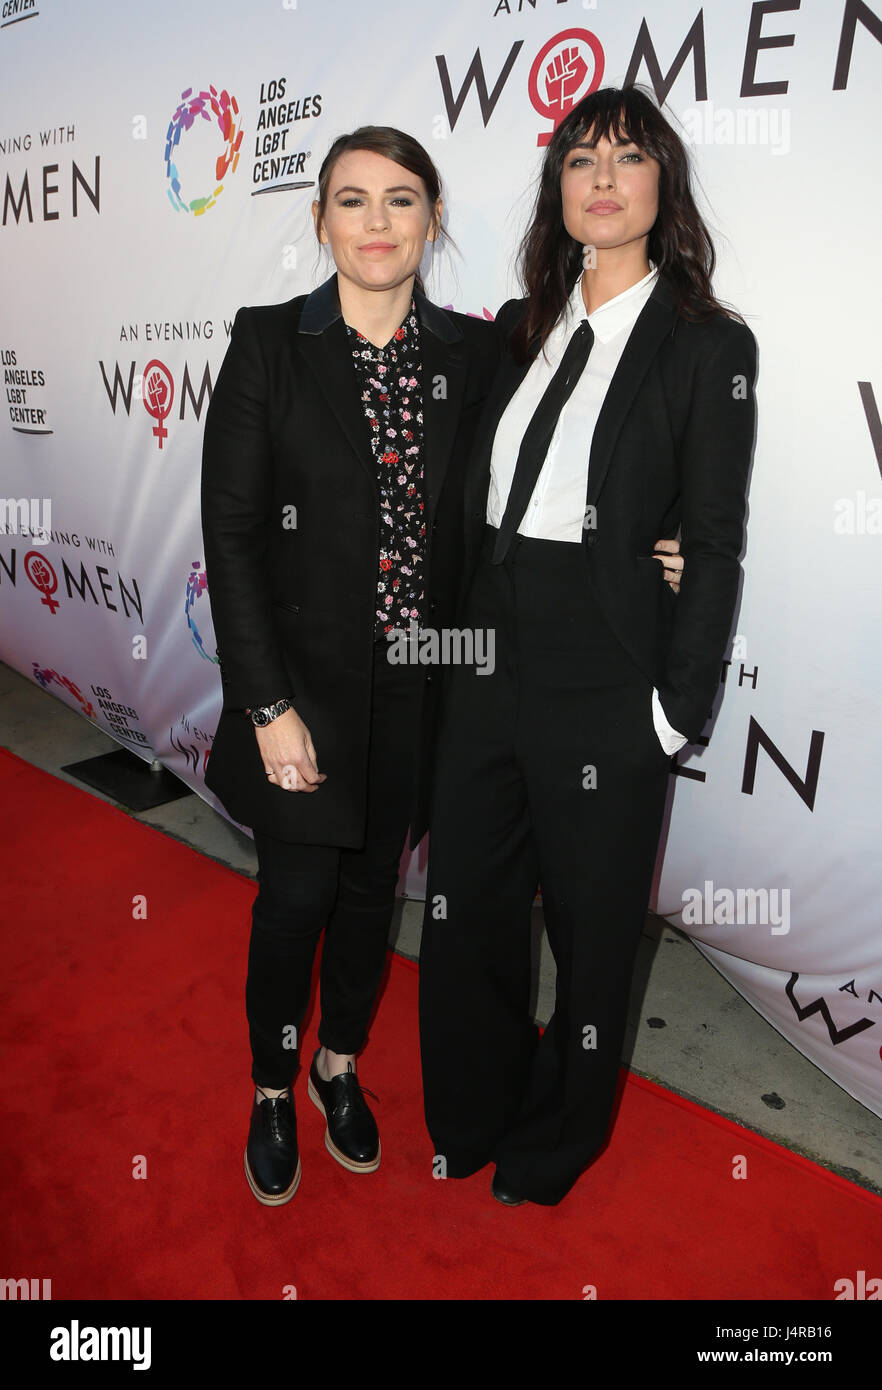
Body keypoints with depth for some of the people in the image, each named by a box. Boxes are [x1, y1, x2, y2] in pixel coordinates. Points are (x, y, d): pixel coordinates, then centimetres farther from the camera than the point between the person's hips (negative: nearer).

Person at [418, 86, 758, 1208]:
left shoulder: (710, 346, -5)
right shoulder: (522, 329, 11)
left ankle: (554, 1142, 41)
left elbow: (715, 549, -8)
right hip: (488, 672, 5)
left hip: (606, 695, -5)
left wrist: (677, 711, -11)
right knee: (463, 909, 16)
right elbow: (476, 503, 13)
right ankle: (468, 1121, 43)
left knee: (591, 928, 13)